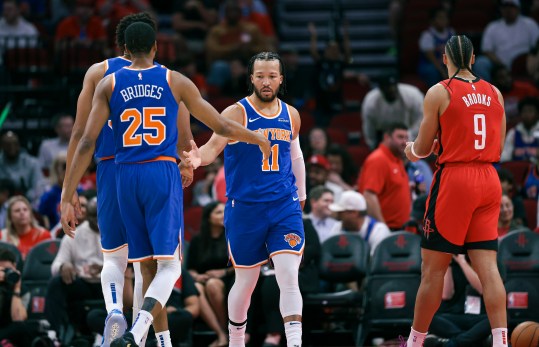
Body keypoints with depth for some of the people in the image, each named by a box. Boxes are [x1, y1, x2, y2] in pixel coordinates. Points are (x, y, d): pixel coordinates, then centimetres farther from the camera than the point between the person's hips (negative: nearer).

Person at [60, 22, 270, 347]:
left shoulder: (108, 84, 6)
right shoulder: (175, 81, 4)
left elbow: (87, 142, -2)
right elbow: (222, 127, 9)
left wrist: (68, 197, -1)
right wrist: (258, 139, 28)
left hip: (127, 175, 3)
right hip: (163, 173, -2)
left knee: (148, 266, 14)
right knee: (169, 265, -5)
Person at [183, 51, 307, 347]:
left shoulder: (290, 115, 8)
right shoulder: (236, 113, -7)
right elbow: (213, 147, -22)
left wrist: (301, 194, 25)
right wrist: (199, 158, -43)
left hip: (284, 207, 3)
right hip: (245, 209, -3)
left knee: (289, 278, -12)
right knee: (246, 281, 8)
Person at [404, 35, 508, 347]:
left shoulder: (439, 93, -6)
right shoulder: (494, 93, 8)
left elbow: (423, 149, -3)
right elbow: (498, 147, 13)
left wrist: (411, 149, 20)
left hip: (454, 181, -4)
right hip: (489, 181, 4)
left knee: (434, 268, 4)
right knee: (488, 266, 1)